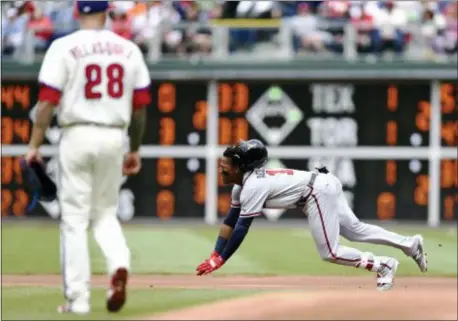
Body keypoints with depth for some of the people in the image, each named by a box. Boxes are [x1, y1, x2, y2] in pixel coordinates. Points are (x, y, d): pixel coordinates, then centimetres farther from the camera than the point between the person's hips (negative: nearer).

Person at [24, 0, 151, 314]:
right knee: (105, 212, 18)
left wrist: (34, 145, -6)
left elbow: (48, 100, -11)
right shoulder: (129, 50, 5)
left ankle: (78, 298, 1)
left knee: (74, 218, 3)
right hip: (114, 137, 3)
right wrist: (135, 149, 18)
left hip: (77, 135, -3)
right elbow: (141, 105, 8)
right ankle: (119, 264, -10)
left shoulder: (64, 47, -5)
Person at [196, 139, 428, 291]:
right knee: (355, 230, 19)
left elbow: (242, 228, -21)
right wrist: (214, 255, 5)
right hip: (325, 186, 10)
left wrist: (220, 260, -16)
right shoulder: (242, 185, 9)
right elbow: (230, 222, 12)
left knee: (329, 253, -8)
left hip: (318, 191, -10)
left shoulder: (253, 186, -20)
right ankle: (411, 244, 25)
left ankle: (383, 265, -1)